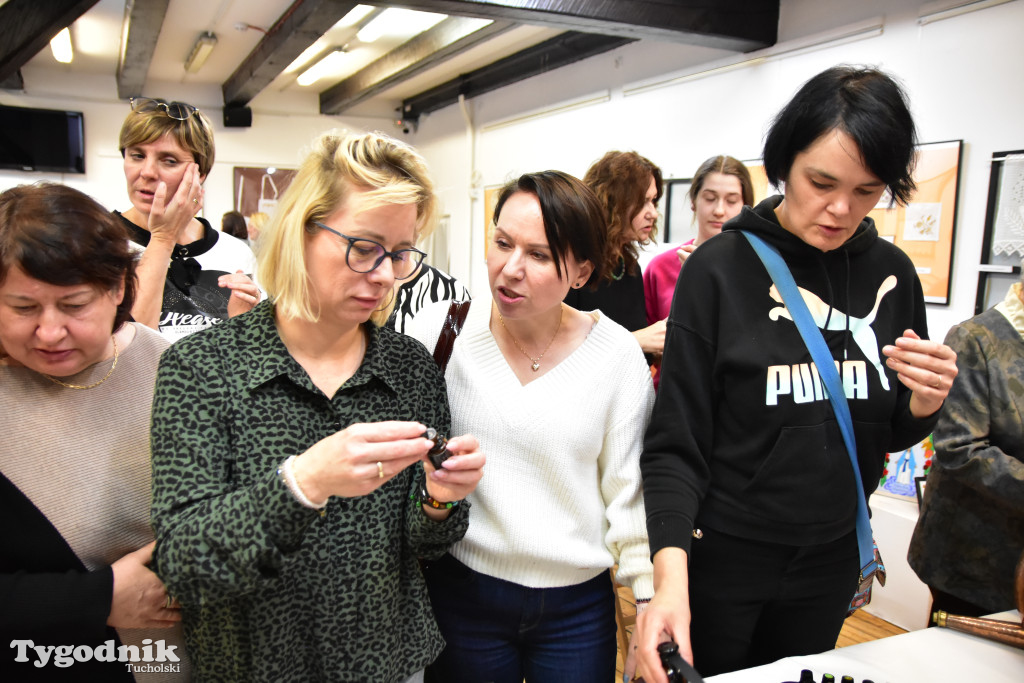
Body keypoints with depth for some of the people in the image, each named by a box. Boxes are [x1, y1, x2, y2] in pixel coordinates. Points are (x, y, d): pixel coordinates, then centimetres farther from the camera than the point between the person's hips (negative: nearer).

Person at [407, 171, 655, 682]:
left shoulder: (618, 355, -9)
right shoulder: (440, 328, -9)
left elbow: (629, 493, -3)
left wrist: (653, 600, -3)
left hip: (578, 605, 0)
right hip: (459, 590, 0)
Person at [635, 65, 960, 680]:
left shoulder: (891, 274, -3)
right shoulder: (721, 268, -16)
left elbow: (892, 435, 8)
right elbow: (677, 443, -17)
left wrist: (925, 403, -14)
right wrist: (671, 576, -29)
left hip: (832, 559, 4)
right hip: (722, 555, -4)